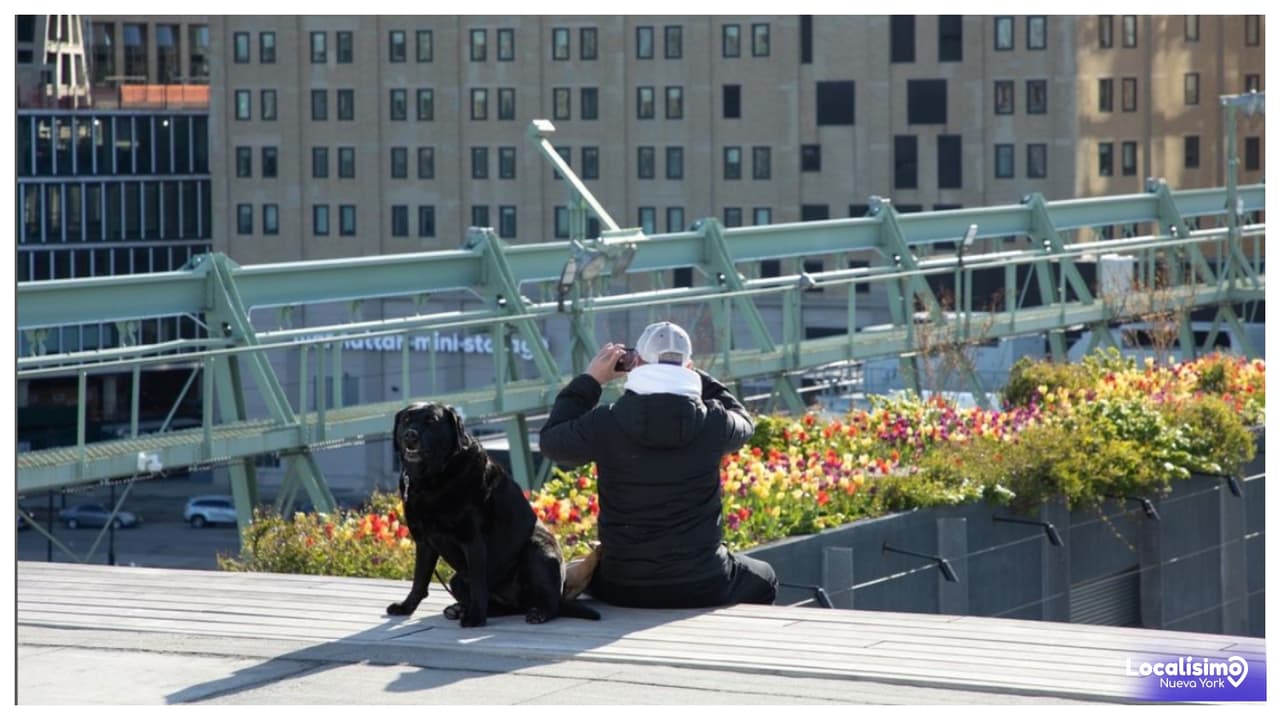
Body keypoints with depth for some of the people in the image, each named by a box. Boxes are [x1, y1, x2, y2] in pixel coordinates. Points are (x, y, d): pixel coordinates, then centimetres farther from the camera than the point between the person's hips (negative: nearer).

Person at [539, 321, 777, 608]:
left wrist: (590, 380, 12)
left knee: (580, 574, 37)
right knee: (764, 580, 32)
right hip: (703, 589, 0)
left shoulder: (605, 424, -11)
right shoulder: (712, 423, -10)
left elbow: (551, 441, 8)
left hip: (623, 591, 0)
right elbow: (743, 421, 15)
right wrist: (696, 378, 18)